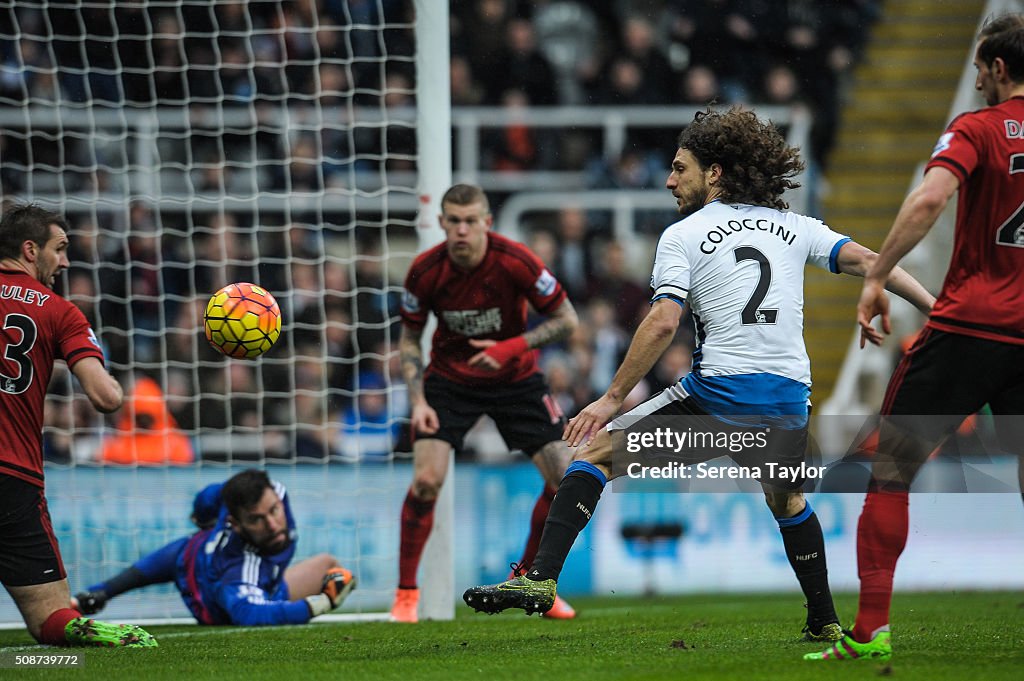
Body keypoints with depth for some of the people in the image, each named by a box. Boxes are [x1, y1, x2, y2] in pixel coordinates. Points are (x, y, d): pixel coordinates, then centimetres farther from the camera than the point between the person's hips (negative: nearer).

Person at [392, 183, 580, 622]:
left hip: (515, 378, 1)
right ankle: (406, 593, -3)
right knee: (426, 479, -20)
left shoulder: (515, 261, -23)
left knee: (565, 480, -8)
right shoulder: (425, 271, -18)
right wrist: (418, 400, -15)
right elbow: (409, 339, -2)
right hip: (450, 379, -1)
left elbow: (567, 319, -13)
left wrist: (513, 347, -26)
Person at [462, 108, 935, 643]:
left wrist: (612, 398, -6)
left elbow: (663, 322, -8)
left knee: (597, 450, 3)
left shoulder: (682, 236, 3)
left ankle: (541, 578, -12)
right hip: (788, 399, 4)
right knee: (787, 499, 32)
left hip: (718, 393, -4)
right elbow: (864, 261, 8)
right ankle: (824, 621, 34)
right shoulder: (794, 227, 15)